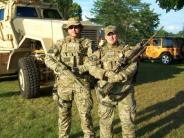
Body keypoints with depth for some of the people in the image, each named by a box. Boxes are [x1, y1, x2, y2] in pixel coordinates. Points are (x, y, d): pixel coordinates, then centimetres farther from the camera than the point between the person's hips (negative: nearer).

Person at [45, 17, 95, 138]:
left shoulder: (87, 43, 4)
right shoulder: (61, 43, 6)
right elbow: (48, 58, -4)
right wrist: (60, 68, -20)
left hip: (81, 82, -1)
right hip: (64, 83, 2)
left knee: (85, 112, -1)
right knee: (64, 112, 13)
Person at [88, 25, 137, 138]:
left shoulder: (126, 50, 1)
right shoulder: (100, 52, 6)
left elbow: (132, 67, -14)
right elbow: (92, 68, -8)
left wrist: (118, 76, -29)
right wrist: (106, 74, -25)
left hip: (125, 92, -1)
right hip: (106, 92, 2)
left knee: (128, 121, 6)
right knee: (105, 120, 12)